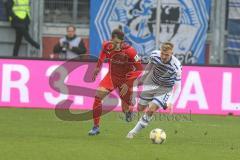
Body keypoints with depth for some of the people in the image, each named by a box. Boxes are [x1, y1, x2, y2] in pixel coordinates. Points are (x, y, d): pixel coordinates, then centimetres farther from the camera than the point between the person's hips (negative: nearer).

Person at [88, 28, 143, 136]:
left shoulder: (129, 51, -28)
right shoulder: (106, 46, -15)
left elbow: (139, 69, -20)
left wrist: (128, 83, -24)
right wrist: (97, 68, 11)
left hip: (126, 79, -3)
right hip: (112, 75, 3)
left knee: (126, 109, 5)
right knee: (98, 96, -18)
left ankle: (129, 111, 48)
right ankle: (96, 127, -5)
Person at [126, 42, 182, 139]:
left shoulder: (176, 66, -32)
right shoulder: (155, 55, -22)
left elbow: (177, 87, -25)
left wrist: (171, 102, -38)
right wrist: (143, 78, 16)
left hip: (165, 89, -4)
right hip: (151, 83, 4)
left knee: (150, 110, -19)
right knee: (140, 108, 11)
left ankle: (135, 131, -3)